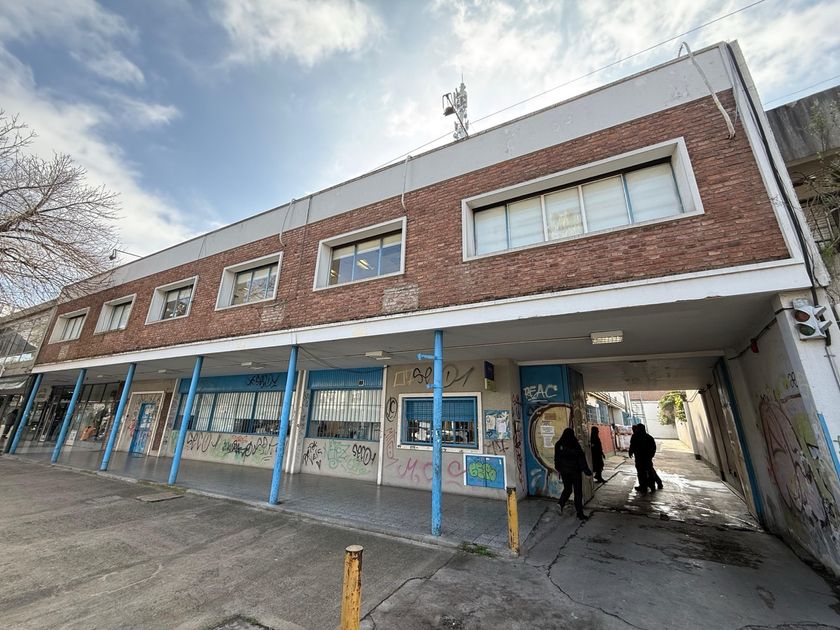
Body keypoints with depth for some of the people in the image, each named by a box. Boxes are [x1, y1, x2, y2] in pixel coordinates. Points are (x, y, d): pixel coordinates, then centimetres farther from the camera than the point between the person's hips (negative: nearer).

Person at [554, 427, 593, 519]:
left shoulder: (558, 444, -3)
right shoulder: (575, 445, -16)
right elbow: (581, 459, -14)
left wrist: (558, 469, 18)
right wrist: (587, 471, -6)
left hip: (564, 471, 4)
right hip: (575, 470, -3)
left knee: (567, 489, 19)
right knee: (578, 492, 9)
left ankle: (560, 503, 0)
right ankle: (580, 513, 14)